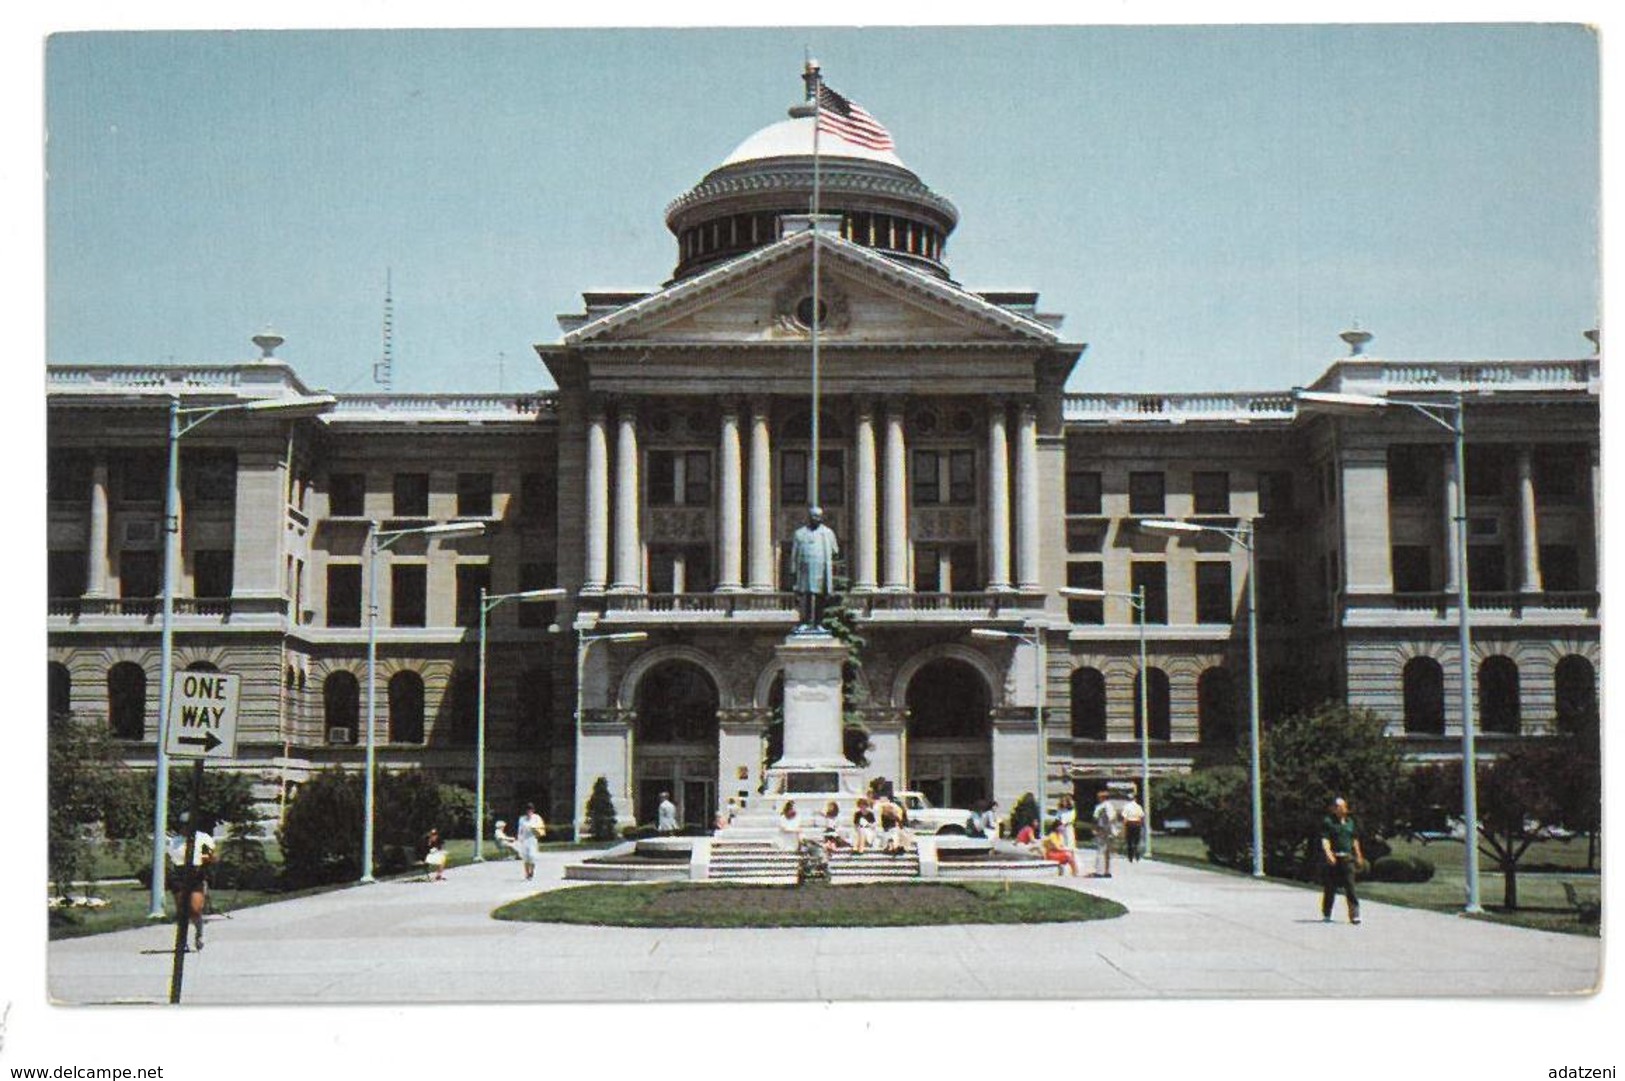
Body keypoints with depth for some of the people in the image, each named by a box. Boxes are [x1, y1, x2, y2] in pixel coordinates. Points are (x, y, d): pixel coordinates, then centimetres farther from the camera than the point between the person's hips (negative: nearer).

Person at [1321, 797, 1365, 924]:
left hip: (1348, 858, 3)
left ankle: (1354, 915, -8)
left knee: (1350, 887, -5)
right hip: (1334, 859, -3)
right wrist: (1328, 854, -23)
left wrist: (1359, 856, 20)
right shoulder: (1328, 822, -1)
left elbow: (1355, 840, 22)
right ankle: (1326, 915, 16)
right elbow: (1325, 840, -9)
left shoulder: (1350, 822, 15)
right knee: (1330, 888, 4)